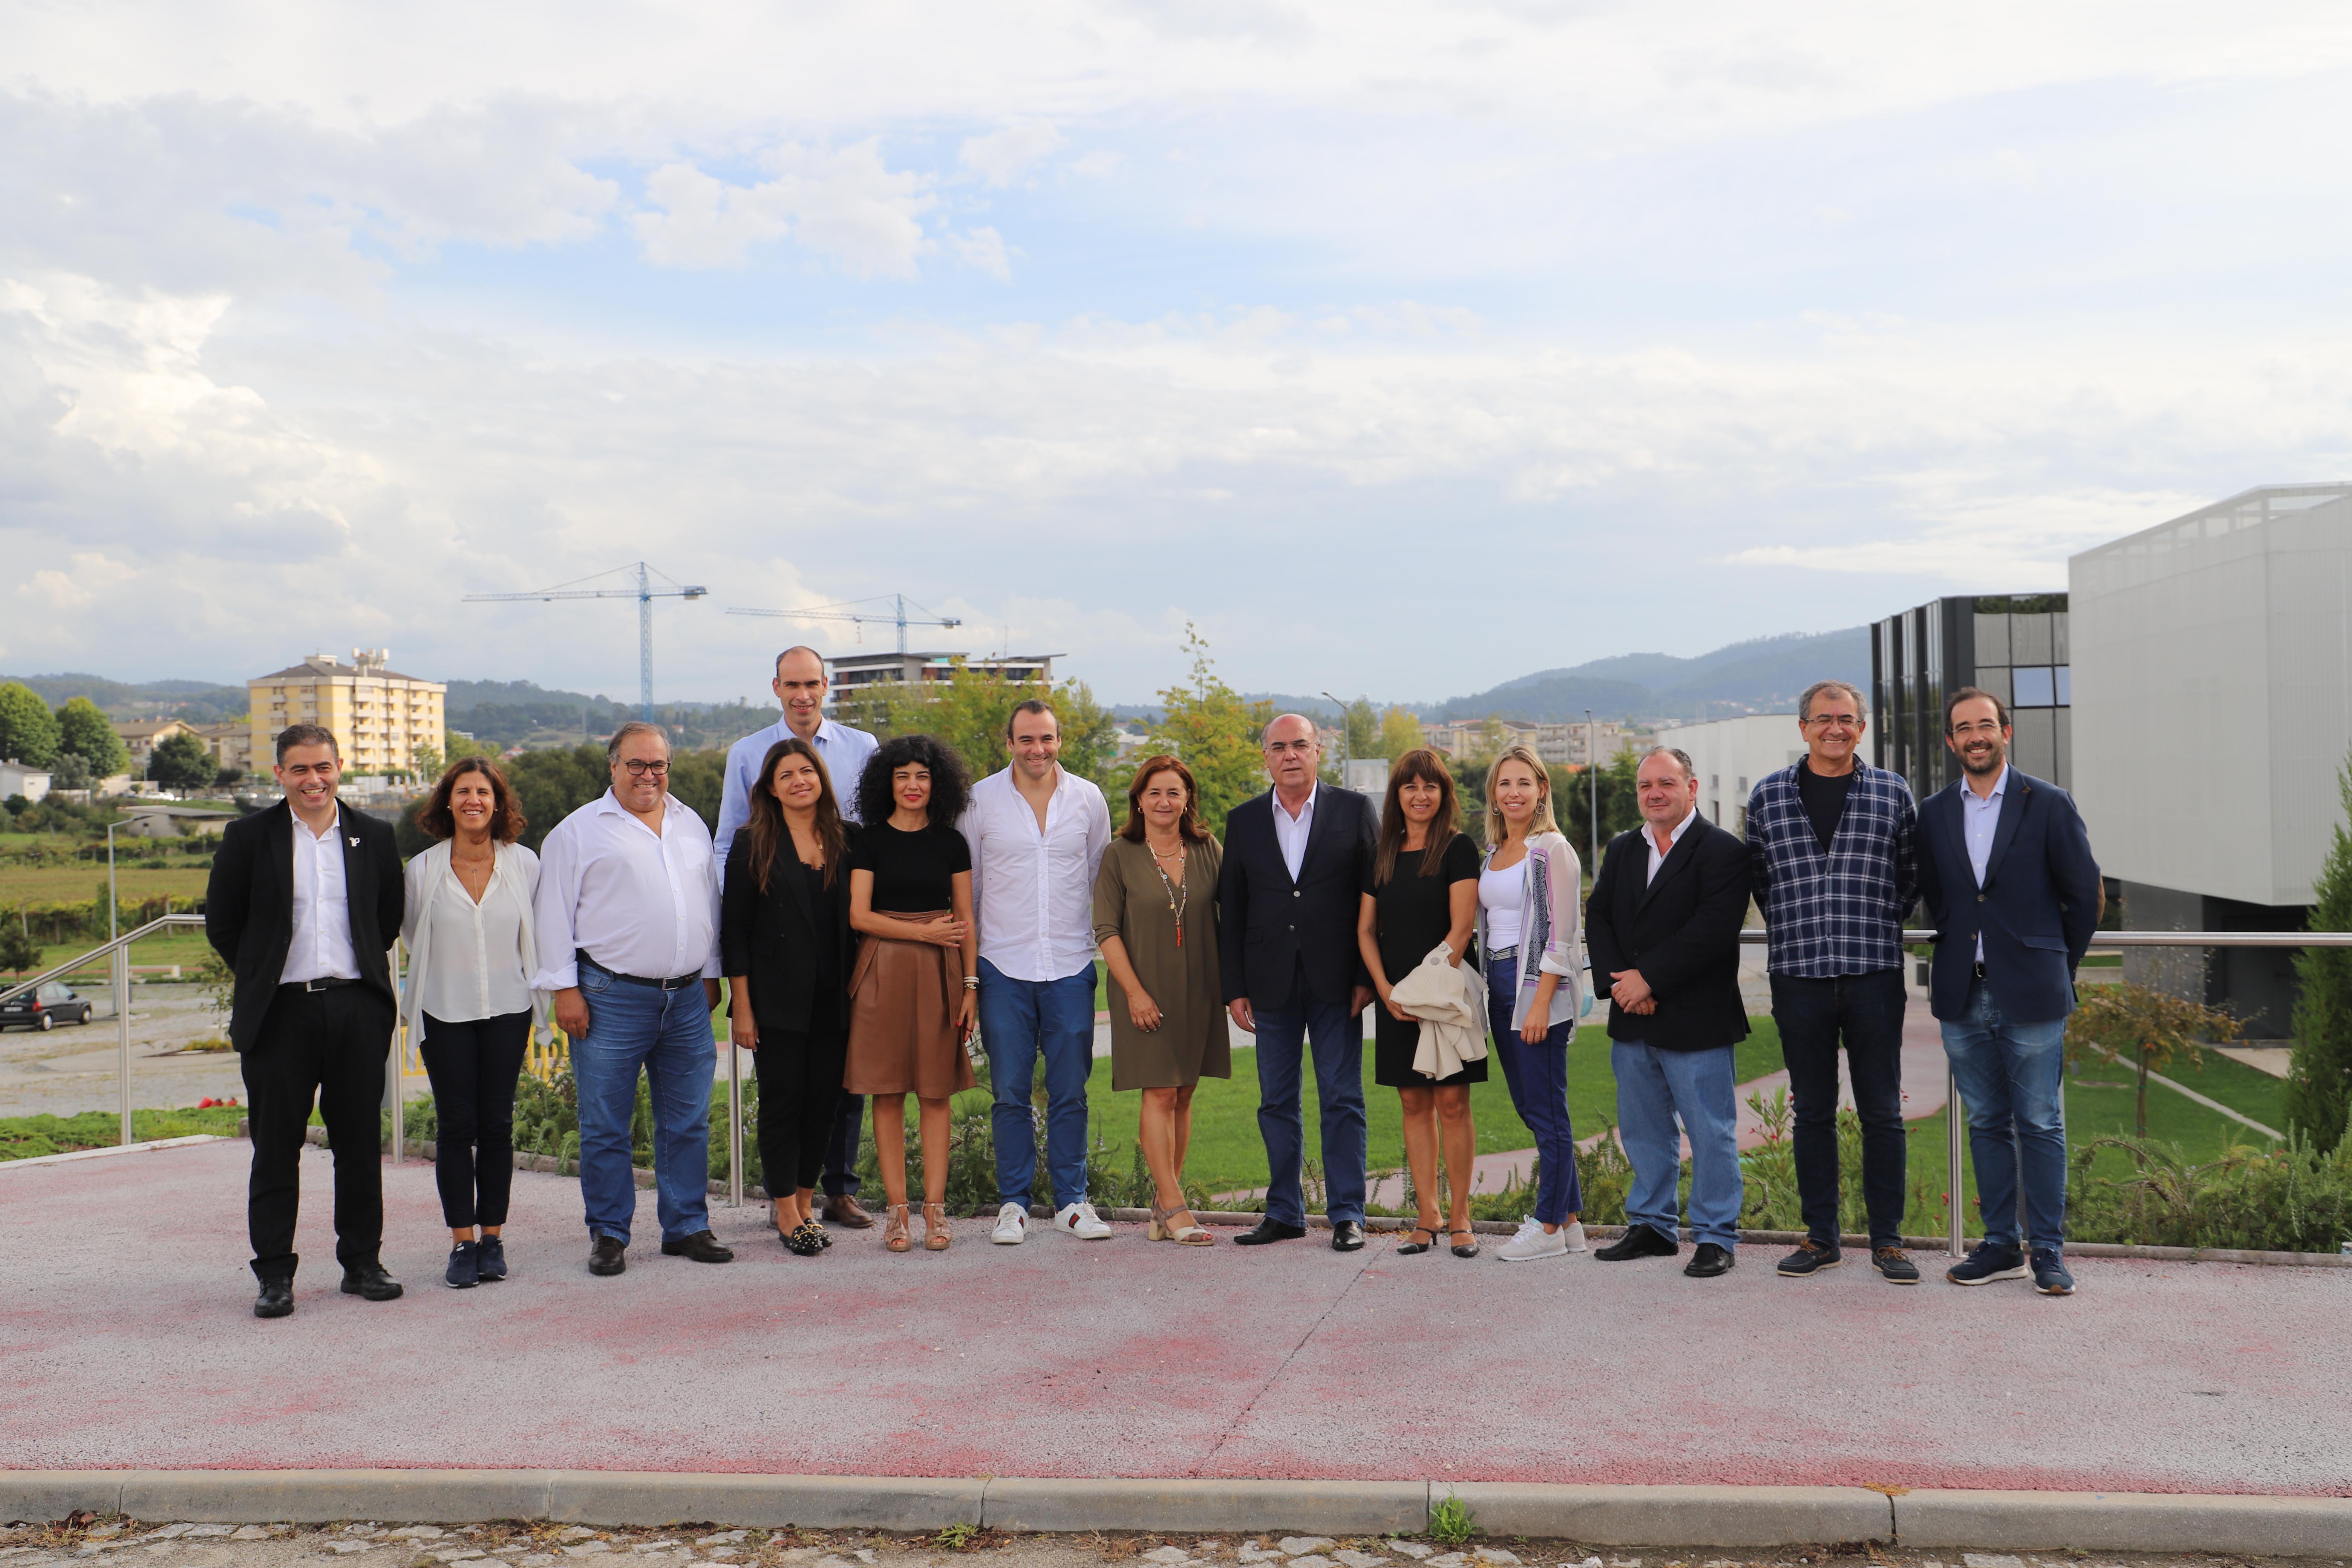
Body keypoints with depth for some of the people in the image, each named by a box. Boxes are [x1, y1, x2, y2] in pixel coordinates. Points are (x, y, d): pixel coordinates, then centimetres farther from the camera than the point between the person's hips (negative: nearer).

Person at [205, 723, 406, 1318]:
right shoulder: (248, 837, 2)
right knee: (276, 1147, 3)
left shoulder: (375, 837, 6)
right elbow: (222, 923, 7)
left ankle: (363, 1263, 17)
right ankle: (274, 1275, 11)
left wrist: (363, 971, 9)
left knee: (360, 1142, 7)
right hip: (280, 1012, -1)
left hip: (357, 1007, 1)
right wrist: (262, 977, 6)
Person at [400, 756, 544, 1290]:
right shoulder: (423, 870, -1)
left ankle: (492, 1240, 11)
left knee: (497, 1125, 3)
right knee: (455, 1126, -1)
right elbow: (412, 935, 13)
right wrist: (449, 972, 12)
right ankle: (462, 1243, 5)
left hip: (507, 1010, 0)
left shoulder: (524, 864, 0)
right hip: (445, 1011, 0)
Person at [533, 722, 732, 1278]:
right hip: (611, 997, -4)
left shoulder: (692, 825, 16)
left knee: (688, 1122, 8)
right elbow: (555, 914, -1)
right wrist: (565, 987, -7)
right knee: (605, 1125, 1)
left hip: (687, 998, 4)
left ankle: (687, 1227, 18)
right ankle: (608, 1234, 12)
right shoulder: (578, 831, 1)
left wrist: (710, 974, 17)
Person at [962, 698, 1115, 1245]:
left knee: (1070, 1093, 5)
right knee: (1010, 1093, 4)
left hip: (1071, 968, 1)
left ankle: (1071, 1201, 15)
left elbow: (1102, 881, 14)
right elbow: (967, 887, 7)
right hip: (1004, 968, -1)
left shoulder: (1088, 799, 4)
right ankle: (1013, 1203, 14)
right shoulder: (981, 800, 1)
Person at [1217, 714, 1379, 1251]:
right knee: (1276, 1103, 8)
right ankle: (1284, 1212, 18)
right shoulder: (1244, 820, 8)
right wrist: (1235, 988, 3)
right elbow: (1230, 910, 9)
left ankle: (1347, 1215, 8)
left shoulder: (1354, 810, 2)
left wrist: (1368, 976, -7)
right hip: (1271, 983, 3)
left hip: (1336, 981, -2)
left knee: (1342, 1099, 1)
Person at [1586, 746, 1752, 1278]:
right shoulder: (1621, 850, 14)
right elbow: (1598, 919, 8)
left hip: (1696, 1022, -6)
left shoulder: (1722, 851, -8)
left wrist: (1649, 979, -18)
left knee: (1711, 1132, 1)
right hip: (1632, 1021, 7)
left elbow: (1712, 929, -19)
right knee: (1643, 1130, 15)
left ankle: (1716, 1237, 11)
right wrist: (1619, 984, -8)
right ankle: (1651, 1226, 28)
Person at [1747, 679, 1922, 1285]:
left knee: (1882, 1113, 3)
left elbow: (1911, 876, 13)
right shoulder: (1768, 795, 6)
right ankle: (1820, 1237, 17)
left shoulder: (1892, 793, 4)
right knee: (1812, 1112, 7)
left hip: (1875, 973, -1)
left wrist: (1873, 929, 11)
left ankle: (1887, 1240, 12)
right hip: (1798, 975, 1)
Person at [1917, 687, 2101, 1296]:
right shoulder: (1933, 813, 8)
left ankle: (2048, 1251, 8)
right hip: (1962, 995, 4)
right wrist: (1957, 952, 11)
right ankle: (2002, 1246, 18)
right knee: (1986, 1125, 10)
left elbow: (2086, 895, 2)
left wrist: (2057, 966, 5)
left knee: (2040, 1125, 0)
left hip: (2030, 995, -3)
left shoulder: (2048, 805, -2)